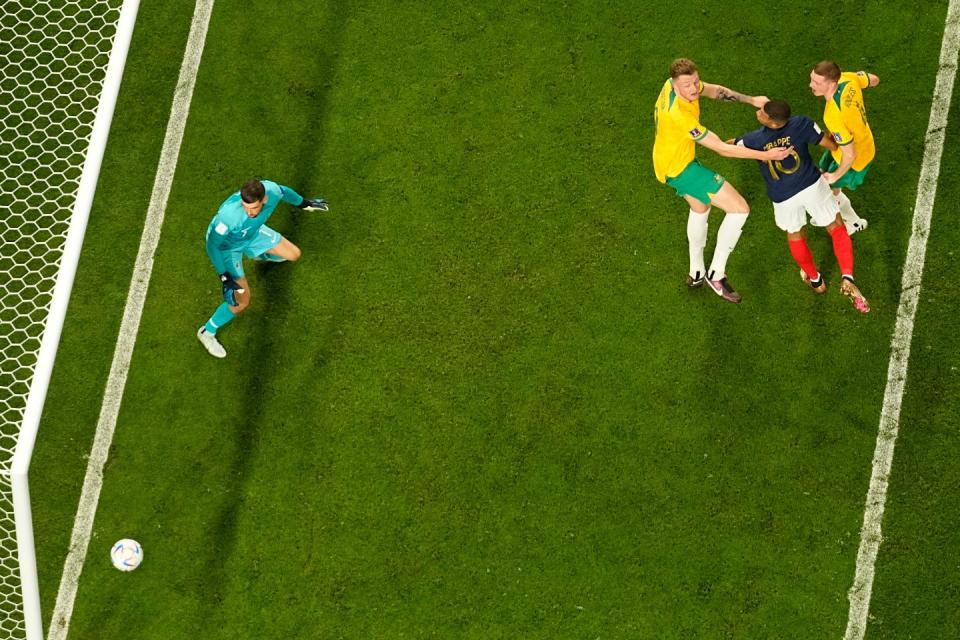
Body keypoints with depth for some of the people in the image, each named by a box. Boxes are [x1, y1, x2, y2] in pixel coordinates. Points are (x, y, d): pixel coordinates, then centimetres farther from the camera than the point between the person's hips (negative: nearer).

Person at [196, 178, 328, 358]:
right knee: (242, 301, -9)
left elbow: (284, 191, -7)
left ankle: (262, 255, 55)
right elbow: (212, 244, -34)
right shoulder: (229, 214, -49)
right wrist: (224, 278, -38)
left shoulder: (271, 190, -34)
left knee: (293, 254, 18)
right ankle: (207, 332, 19)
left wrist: (304, 203, 13)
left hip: (253, 231, 5)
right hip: (227, 245, -5)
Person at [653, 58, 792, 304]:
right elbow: (722, 148, -32)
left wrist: (750, 99, -1)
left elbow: (714, 90, 8)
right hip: (680, 168, -10)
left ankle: (696, 273, 47)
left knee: (700, 208, 32)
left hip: (668, 161, 10)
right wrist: (765, 155, -30)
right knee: (739, 209, -9)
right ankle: (716, 273, 2)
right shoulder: (679, 116, -38)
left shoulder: (674, 83, -13)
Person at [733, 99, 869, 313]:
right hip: (812, 186, 0)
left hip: (783, 198, 0)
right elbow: (832, 144, -9)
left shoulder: (752, 140, -23)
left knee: (794, 234, 29)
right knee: (837, 228, 17)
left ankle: (815, 279, 46)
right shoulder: (802, 125, -23)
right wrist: (832, 133, 14)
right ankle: (847, 278, -2)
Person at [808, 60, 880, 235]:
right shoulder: (848, 78, -26)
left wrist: (836, 176, -16)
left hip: (854, 160, -7)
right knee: (824, 170, 31)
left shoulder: (834, 117, -46)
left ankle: (854, 223, 50)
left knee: (830, 189, 21)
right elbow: (874, 80, -2)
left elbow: (850, 154, -35)